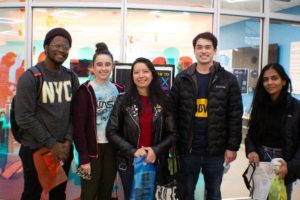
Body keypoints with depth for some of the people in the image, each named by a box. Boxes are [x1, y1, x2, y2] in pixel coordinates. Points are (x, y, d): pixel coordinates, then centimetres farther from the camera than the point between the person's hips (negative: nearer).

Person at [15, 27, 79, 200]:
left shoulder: (72, 77, 4)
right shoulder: (30, 77, -11)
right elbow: (24, 117, -16)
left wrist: (68, 140, -7)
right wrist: (51, 144, -16)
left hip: (63, 149, 4)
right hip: (35, 149, -4)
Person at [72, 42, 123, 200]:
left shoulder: (117, 90, 7)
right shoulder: (85, 91, -9)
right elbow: (78, 126, -12)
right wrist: (83, 157, -15)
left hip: (112, 148, 5)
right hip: (93, 148, -4)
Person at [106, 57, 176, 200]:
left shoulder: (163, 101, 0)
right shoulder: (123, 100, -4)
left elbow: (172, 134, 0)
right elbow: (111, 132, -7)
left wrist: (156, 150, -15)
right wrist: (132, 151, -17)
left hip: (155, 163, 2)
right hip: (129, 163, -1)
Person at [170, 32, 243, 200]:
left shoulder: (228, 80, -2)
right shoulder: (182, 79, 1)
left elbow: (235, 116, -3)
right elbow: (173, 112, 0)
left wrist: (233, 146, -6)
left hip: (216, 149, 0)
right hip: (188, 148, 1)